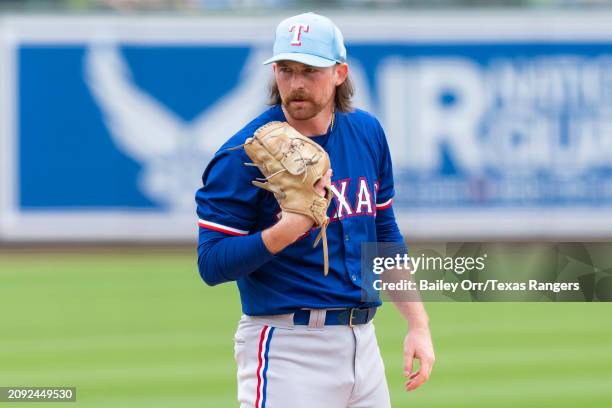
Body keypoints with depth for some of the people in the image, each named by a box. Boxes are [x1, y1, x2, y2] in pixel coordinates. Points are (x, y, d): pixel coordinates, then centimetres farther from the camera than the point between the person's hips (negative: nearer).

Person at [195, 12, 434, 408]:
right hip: (286, 351, -6)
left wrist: (418, 324, 13)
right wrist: (287, 230, -27)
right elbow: (212, 264, -13)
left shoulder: (368, 133, 7)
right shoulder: (245, 153, -12)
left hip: (362, 342, 6)